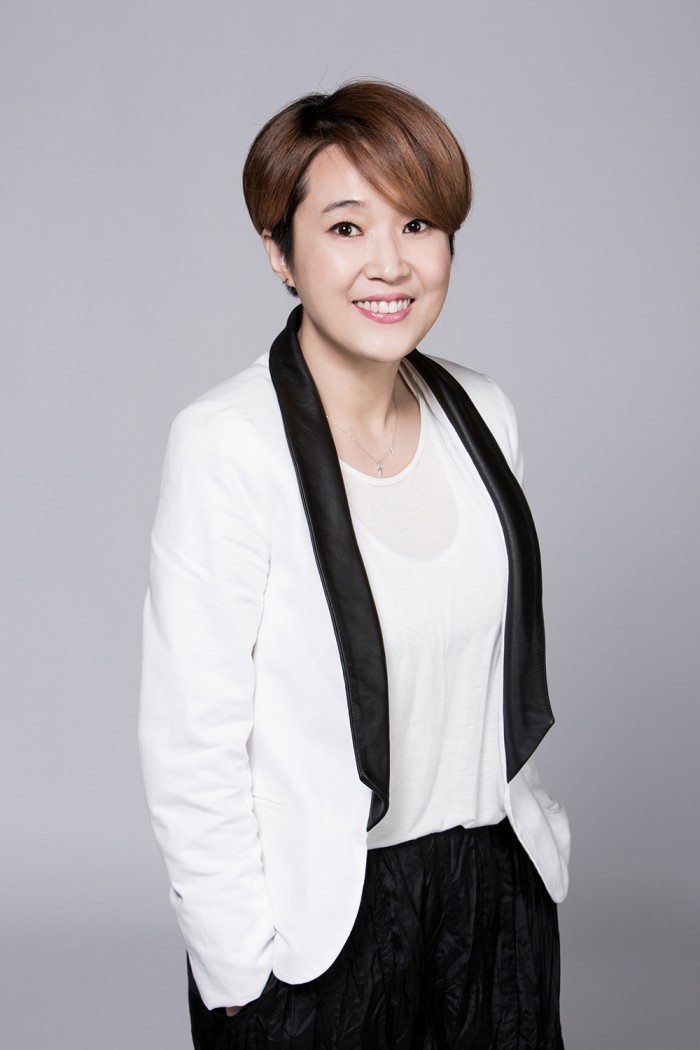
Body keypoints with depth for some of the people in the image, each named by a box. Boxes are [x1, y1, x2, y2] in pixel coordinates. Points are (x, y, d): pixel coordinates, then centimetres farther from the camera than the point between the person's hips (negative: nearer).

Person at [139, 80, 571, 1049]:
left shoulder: (483, 414, -1)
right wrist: (238, 965, -14)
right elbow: (191, 740, -17)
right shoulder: (225, 444, -19)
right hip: (321, 916, -5)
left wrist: (532, 821, 12)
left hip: (497, 884, 5)